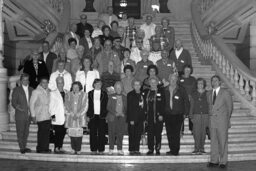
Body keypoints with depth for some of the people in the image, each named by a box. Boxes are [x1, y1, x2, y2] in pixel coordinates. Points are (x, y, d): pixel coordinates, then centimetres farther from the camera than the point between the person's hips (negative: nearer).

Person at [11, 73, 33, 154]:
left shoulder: (31, 89, 12)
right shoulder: (16, 90, 1)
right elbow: (13, 102, -2)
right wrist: (18, 107, -18)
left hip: (28, 115, 4)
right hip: (20, 115, -4)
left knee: (26, 132, 8)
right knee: (20, 132, -3)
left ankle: (24, 147, 17)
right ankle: (21, 147, 4)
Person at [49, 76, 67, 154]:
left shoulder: (66, 93, 13)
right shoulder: (53, 93, 2)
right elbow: (51, 106, -1)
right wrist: (53, 115, -8)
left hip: (65, 118, 4)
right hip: (57, 118, -4)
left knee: (63, 133, 5)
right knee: (57, 133, -5)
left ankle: (60, 147, 16)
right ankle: (56, 148, 5)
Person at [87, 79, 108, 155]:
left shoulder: (104, 94, 7)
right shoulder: (90, 94, 9)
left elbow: (106, 106, 5)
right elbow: (88, 105, 7)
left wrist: (105, 115, -4)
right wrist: (88, 115, 1)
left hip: (101, 116, -1)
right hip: (92, 116, 1)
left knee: (101, 133, 0)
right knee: (93, 133, 3)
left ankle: (101, 149, 6)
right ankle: (93, 149, 10)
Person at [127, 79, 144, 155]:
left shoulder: (142, 94, 14)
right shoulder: (130, 94, -4)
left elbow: (143, 107, 16)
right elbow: (129, 108, -9)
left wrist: (144, 118, 10)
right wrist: (131, 119, -15)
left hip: (140, 119, 5)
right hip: (133, 118, -5)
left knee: (138, 135, 6)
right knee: (132, 135, 0)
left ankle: (137, 150, 13)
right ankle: (131, 150, 6)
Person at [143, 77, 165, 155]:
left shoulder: (161, 92, 1)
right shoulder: (146, 92, 11)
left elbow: (163, 104, -4)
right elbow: (144, 104, 13)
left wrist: (161, 114, -11)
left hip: (158, 116, -3)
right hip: (149, 116, 3)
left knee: (158, 133, 1)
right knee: (150, 133, 3)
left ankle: (157, 149, 10)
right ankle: (150, 149, 10)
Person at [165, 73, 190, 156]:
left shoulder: (181, 90, 3)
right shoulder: (165, 90, 8)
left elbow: (186, 102, 5)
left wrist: (185, 113, -1)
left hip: (178, 115, -3)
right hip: (168, 114, 3)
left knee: (176, 133, -5)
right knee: (169, 133, 4)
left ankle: (176, 150, 1)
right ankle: (172, 149, 13)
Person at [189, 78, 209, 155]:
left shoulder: (207, 94, 8)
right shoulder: (194, 94, 10)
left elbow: (210, 105, 7)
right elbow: (191, 106, 10)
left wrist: (210, 116, 1)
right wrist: (191, 116, 2)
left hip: (205, 115, 0)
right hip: (196, 115, 0)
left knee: (203, 133, 2)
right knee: (196, 133, -8)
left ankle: (201, 149, 11)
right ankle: (196, 149, -4)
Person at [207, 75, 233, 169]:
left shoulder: (225, 93, 0)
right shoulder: (210, 94, 14)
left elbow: (230, 106, 4)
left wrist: (227, 118, 2)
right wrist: (210, 116, 5)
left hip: (222, 120, -4)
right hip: (212, 120, 4)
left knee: (222, 142, -2)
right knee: (213, 141, 5)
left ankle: (223, 162, 5)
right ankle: (214, 161, 11)